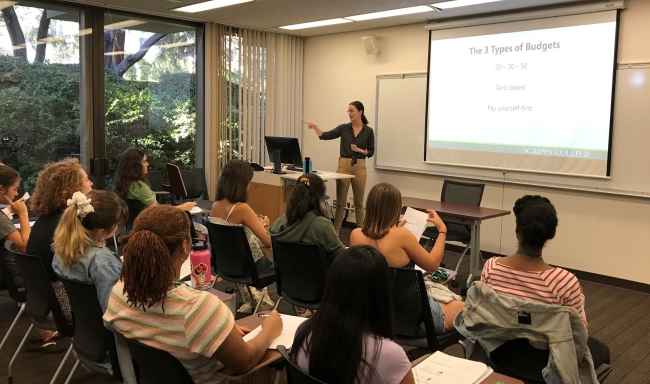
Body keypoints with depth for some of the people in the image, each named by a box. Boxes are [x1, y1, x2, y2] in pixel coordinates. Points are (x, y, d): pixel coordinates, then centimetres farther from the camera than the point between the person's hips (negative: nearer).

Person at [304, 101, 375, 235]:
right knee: (340, 202, 3)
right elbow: (325, 136, -8)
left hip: (360, 168, 0)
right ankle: (336, 232, 10)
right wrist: (315, 127, -23)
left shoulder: (368, 131, 1)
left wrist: (359, 150, -13)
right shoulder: (343, 128, 3)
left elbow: (371, 152, 5)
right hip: (343, 166, 1)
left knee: (359, 203, 9)